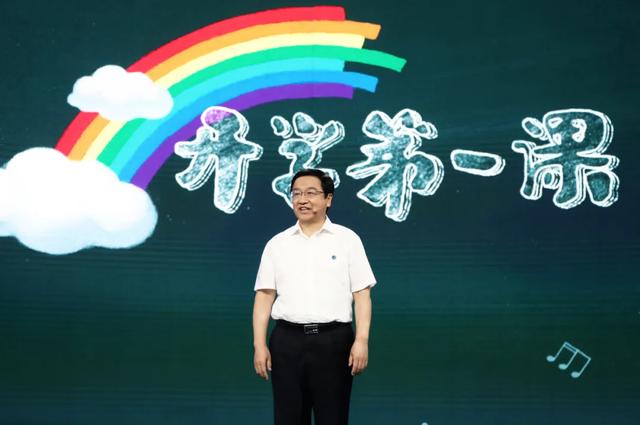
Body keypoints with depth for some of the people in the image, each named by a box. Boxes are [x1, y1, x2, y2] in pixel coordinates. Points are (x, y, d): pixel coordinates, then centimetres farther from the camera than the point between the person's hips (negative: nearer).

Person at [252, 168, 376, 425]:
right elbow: (264, 296, 6)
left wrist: (362, 340, -10)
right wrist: (259, 345, -2)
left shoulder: (347, 240, 4)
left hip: (333, 340, -2)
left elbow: (362, 294, 0)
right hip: (287, 341, 2)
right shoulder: (277, 244, 10)